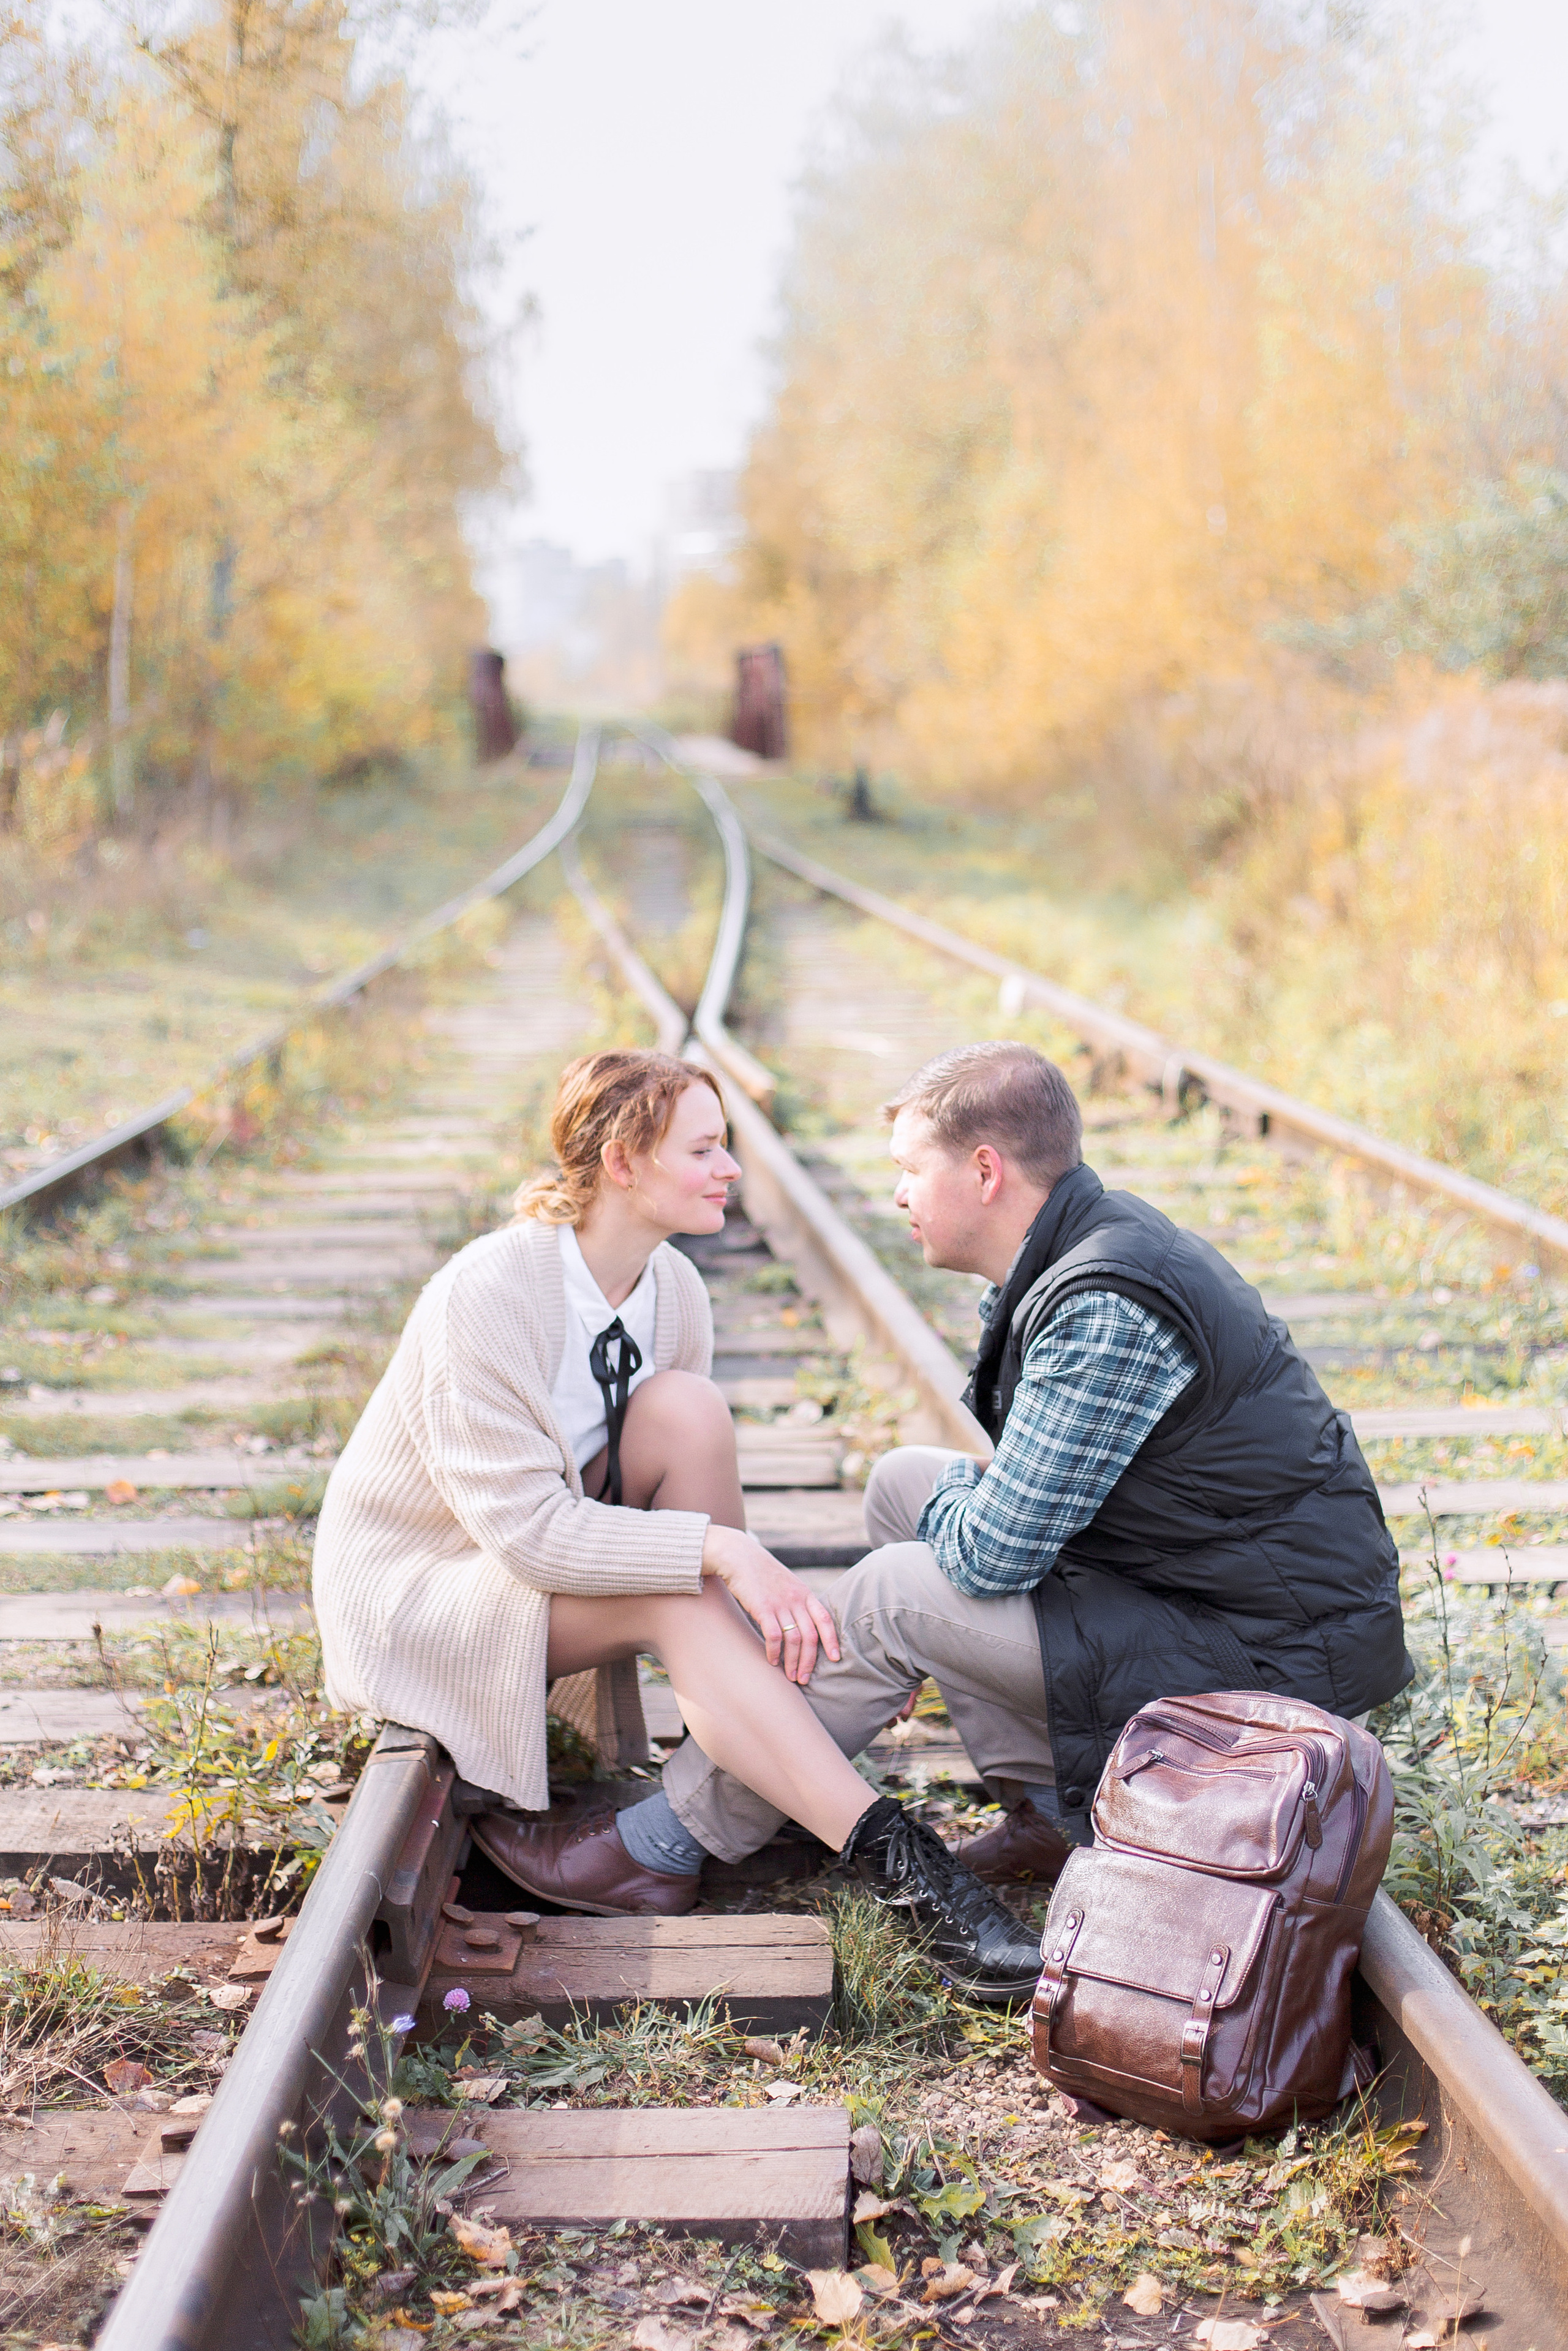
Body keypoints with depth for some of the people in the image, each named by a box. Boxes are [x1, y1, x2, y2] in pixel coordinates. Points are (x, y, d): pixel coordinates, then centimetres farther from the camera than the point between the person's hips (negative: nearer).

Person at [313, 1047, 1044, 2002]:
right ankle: (895, 1855, -32)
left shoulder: (675, 1288, -4)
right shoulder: (485, 1295, -26)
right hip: (418, 1585, -7)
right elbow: (523, 1525, -31)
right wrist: (719, 1552, -39)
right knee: (680, 1600, -32)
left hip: (551, 1559, 7)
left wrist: (773, 1600, -20)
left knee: (686, 1412, -21)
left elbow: (704, 1501, -1)